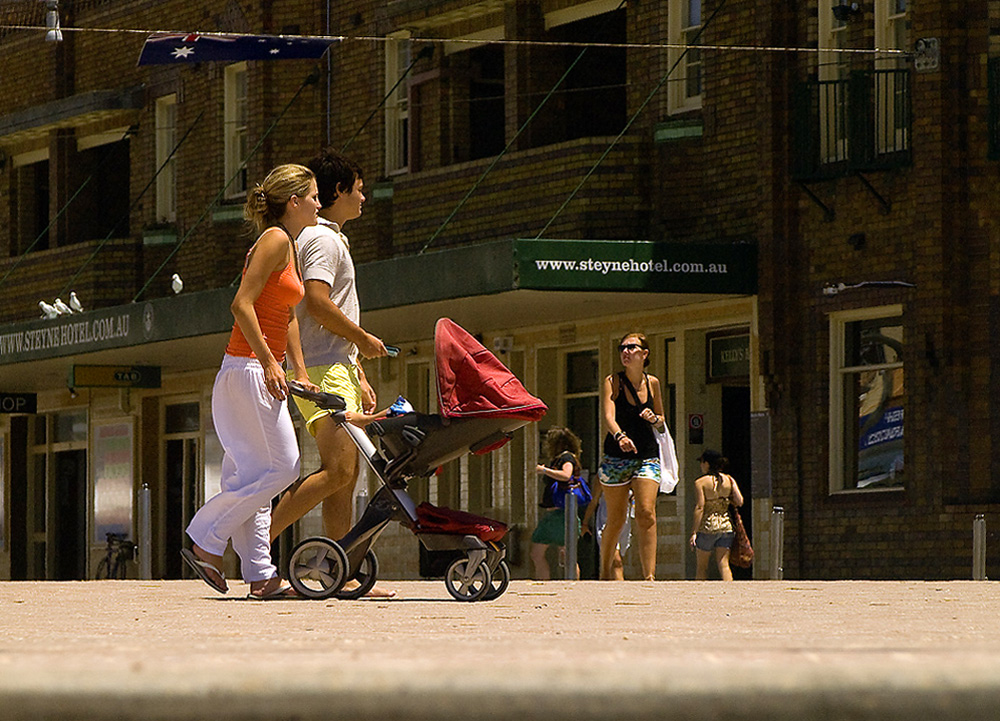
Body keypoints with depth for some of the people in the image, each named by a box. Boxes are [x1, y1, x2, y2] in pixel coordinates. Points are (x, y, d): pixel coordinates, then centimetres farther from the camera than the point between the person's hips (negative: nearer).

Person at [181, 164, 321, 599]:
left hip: (263, 370, 10)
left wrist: (300, 371, 18)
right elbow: (242, 304, -19)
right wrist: (268, 362, -21)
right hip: (249, 367, -10)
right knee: (281, 466, -10)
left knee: (251, 474, 7)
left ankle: (261, 575, 7)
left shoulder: (290, 247, 18)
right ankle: (205, 543, -5)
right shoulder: (275, 240, -11)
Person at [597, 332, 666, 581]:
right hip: (616, 457, -2)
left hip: (647, 456, 2)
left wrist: (654, 419, -5)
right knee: (616, 521, 2)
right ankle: (605, 572, 23)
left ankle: (649, 575, -22)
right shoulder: (612, 382, -2)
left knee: (646, 513, -16)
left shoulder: (652, 383, 8)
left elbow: (662, 427, 20)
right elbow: (608, 416, -20)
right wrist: (620, 436, -40)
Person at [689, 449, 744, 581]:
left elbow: (699, 508, -13)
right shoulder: (730, 480, 4)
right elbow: (739, 502, -1)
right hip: (726, 526, 3)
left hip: (707, 527, -3)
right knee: (723, 564, 2)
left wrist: (694, 532, -11)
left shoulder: (700, 483, -7)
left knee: (702, 566, 9)